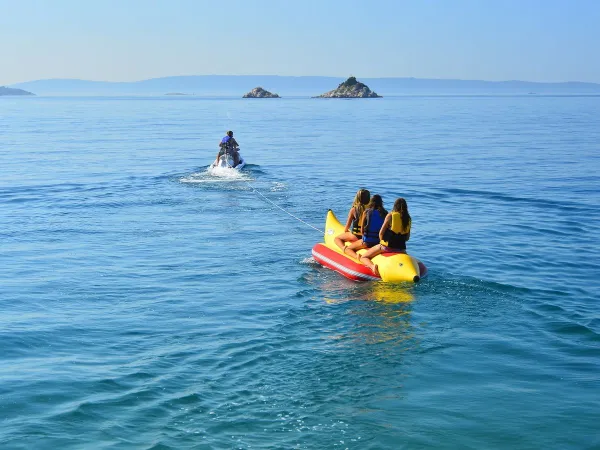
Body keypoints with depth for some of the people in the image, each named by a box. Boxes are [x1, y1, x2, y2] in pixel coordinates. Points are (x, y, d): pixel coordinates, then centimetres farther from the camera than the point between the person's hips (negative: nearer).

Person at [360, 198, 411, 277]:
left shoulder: (390, 216, -6)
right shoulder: (408, 219, 4)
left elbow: (381, 233, -5)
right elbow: (407, 238, 8)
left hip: (386, 246, -3)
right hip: (401, 249, 3)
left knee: (363, 258, 11)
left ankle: (372, 266, -21)